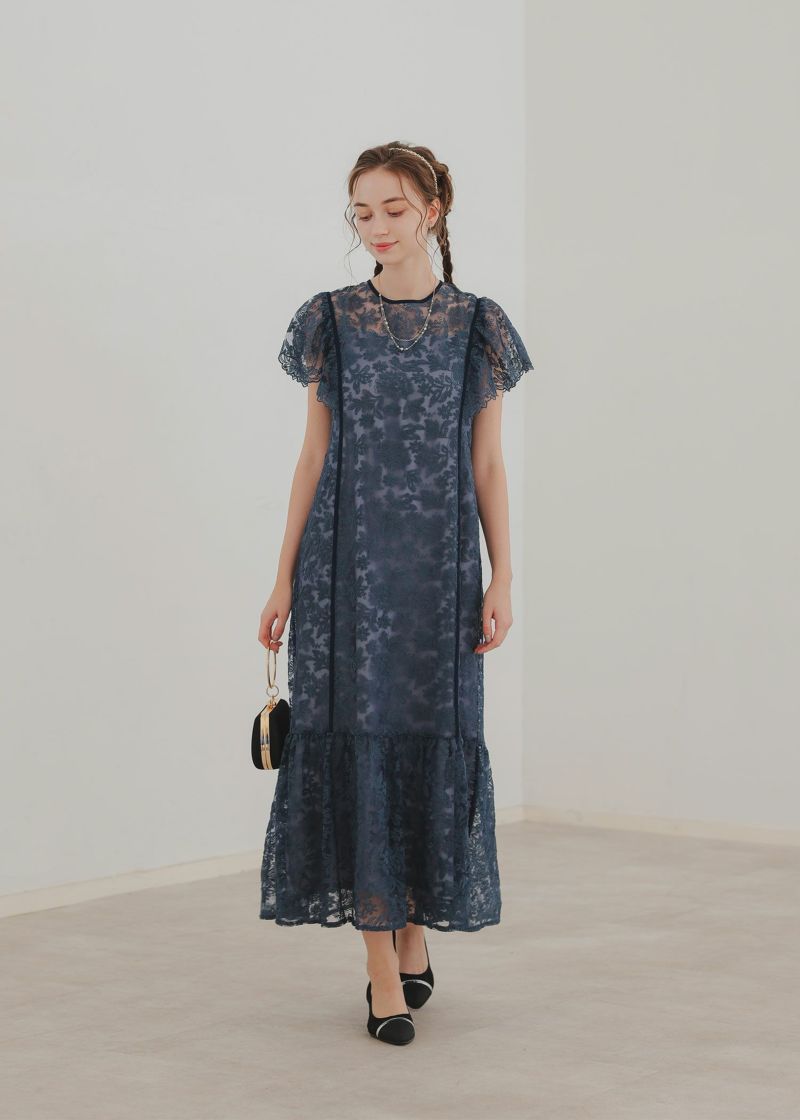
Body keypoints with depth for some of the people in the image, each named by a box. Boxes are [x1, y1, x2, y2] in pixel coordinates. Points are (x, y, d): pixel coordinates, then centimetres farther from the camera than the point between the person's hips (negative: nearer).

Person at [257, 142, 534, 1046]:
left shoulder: (477, 327, 5)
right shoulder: (330, 321, 5)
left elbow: (487, 465, 6)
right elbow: (314, 456, 7)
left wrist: (502, 581, -1)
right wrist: (285, 581, 4)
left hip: (437, 564, 0)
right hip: (347, 559, 0)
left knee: (432, 738, 4)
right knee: (357, 737, -3)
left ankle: (416, 933, 23)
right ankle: (385, 970, 3)